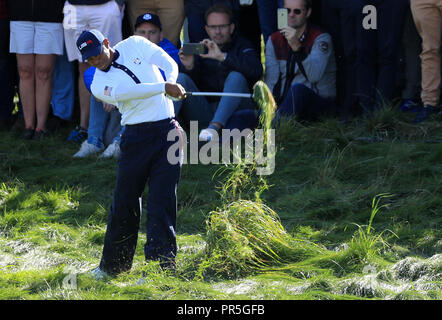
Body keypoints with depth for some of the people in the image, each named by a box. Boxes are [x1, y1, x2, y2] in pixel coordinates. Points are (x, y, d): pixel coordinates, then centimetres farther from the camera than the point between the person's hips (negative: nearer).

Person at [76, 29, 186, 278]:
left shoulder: (135, 45, 9)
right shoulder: (99, 84, 0)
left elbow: (169, 63, 0)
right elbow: (127, 92, -19)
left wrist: (172, 83, -21)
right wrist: (164, 87, -29)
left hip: (167, 131, 0)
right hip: (137, 136, 0)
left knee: (162, 201, -6)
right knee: (125, 202, 3)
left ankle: (161, 264, -8)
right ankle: (113, 265, 17)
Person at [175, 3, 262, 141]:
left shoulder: (241, 46, 9)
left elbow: (256, 70, -14)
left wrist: (222, 56, -24)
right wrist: (189, 68, -21)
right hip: (204, 111, 2)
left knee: (236, 77, -27)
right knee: (182, 78, -14)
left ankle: (215, 126, -45)